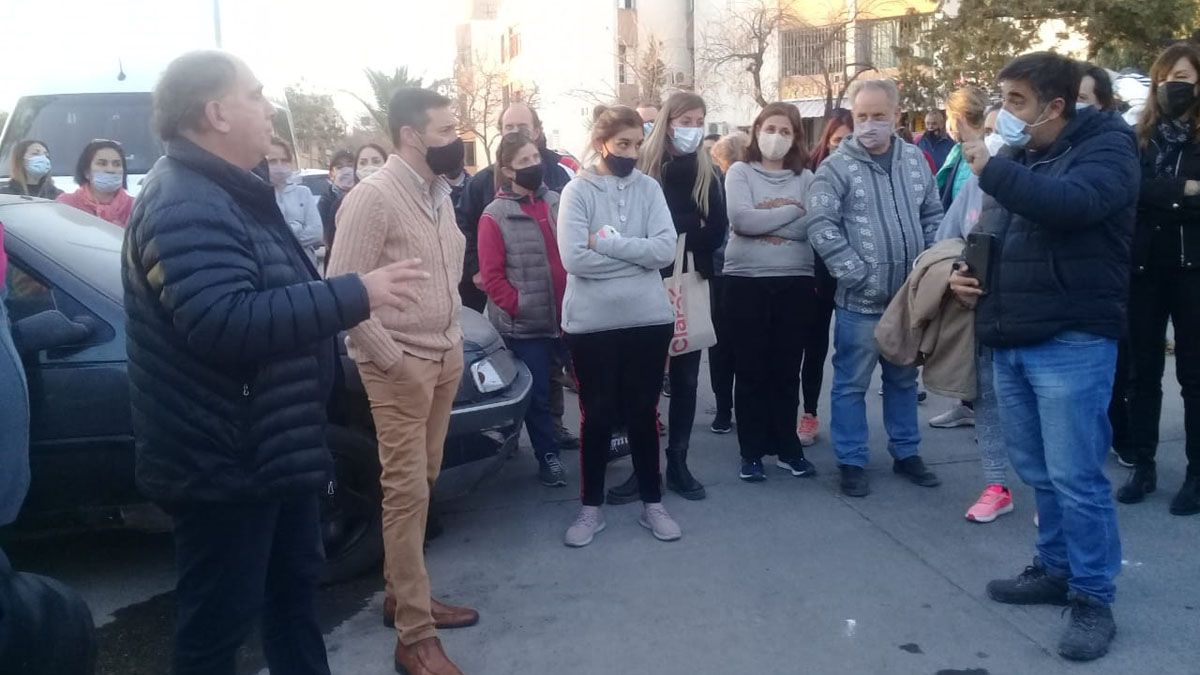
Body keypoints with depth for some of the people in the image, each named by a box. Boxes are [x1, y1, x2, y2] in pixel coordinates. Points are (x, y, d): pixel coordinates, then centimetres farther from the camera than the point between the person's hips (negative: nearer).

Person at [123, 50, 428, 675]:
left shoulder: (226, 194, 14)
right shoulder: (187, 206, -23)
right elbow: (226, 323, -36)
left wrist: (351, 296, 19)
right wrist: (354, 294, -32)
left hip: (272, 446, 11)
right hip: (224, 460, -11)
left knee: (294, 587, 24)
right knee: (219, 620, 5)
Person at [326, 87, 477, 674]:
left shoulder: (439, 191, 10)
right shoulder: (372, 197, -16)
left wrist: (451, 341, 13)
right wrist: (393, 361, -18)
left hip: (445, 356, 8)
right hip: (400, 364, -8)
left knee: (420, 484, 15)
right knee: (405, 492, -3)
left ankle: (401, 595, 30)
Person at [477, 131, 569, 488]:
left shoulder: (557, 203, 6)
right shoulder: (495, 215, -6)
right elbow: (492, 276, -7)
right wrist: (518, 307, -13)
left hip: (566, 318, 4)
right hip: (525, 324, -4)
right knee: (537, 394, 6)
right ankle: (548, 457, 20)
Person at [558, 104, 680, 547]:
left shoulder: (649, 187, 4)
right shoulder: (578, 190, -4)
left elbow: (665, 249, -9)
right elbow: (575, 259, -16)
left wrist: (609, 242, -14)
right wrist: (636, 254, -9)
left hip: (649, 319, 2)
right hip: (592, 323, -2)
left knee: (643, 414, 13)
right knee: (597, 417, 9)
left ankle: (652, 504, 26)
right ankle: (591, 508, 24)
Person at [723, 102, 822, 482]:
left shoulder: (806, 178, 8)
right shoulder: (740, 172, 3)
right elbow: (740, 219, -14)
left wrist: (763, 221, -11)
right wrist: (792, 211, -9)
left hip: (796, 284, 2)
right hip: (746, 282, -1)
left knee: (787, 370, 10)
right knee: (751, 371, 5)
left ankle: (787, 447, 23)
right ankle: (752, 452, 15)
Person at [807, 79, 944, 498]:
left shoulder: (915, 160, 6)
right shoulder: (837, 168, -9)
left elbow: (933, 217, 13)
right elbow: (821, 229, -15)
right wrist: (861, 276, -18)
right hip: (861, 299, -4)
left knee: (904, 379, 17)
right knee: (851, 384, 4)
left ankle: (906, 453, 31)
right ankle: (851, 462, 16)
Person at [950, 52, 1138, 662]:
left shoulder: (1105, 144, -6)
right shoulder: (1016, 156, 16)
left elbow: (1074, 202, -28)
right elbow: (990, 234, 26)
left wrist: (993, 170, -22)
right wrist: (967, 270, 5)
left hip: (1070, 342, -7)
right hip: (1010, 341, 7)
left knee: (1075, 476, -4)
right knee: (1038, 473, 15)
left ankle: (1094, 597, 10)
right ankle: (1057, 570, 30)